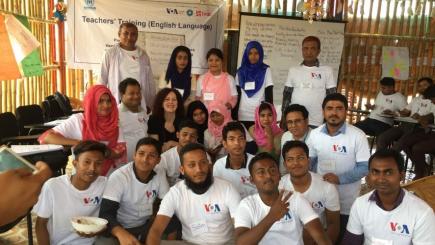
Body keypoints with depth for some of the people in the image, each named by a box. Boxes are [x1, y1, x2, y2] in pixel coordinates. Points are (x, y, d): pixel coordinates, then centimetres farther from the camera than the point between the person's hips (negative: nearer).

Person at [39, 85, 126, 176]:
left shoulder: (114, 124, 5)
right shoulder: (78, 120, -3)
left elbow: (121, 152, -4)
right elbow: (45, 137, -9)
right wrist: (80, 144, -17)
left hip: (109, 176, 2)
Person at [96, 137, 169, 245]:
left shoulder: (160, 175, -5)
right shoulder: (119, 176, -18)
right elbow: (106, 213, -26)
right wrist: (121, 233, -46)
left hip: (146, 226, 4)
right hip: (121, 228, -4)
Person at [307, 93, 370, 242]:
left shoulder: (358, 136, -15)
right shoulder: (314, 134, -3)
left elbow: (364, 167, -14)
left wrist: (339, 178, -24)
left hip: (347, 202, -3)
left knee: (343, 238, 15)